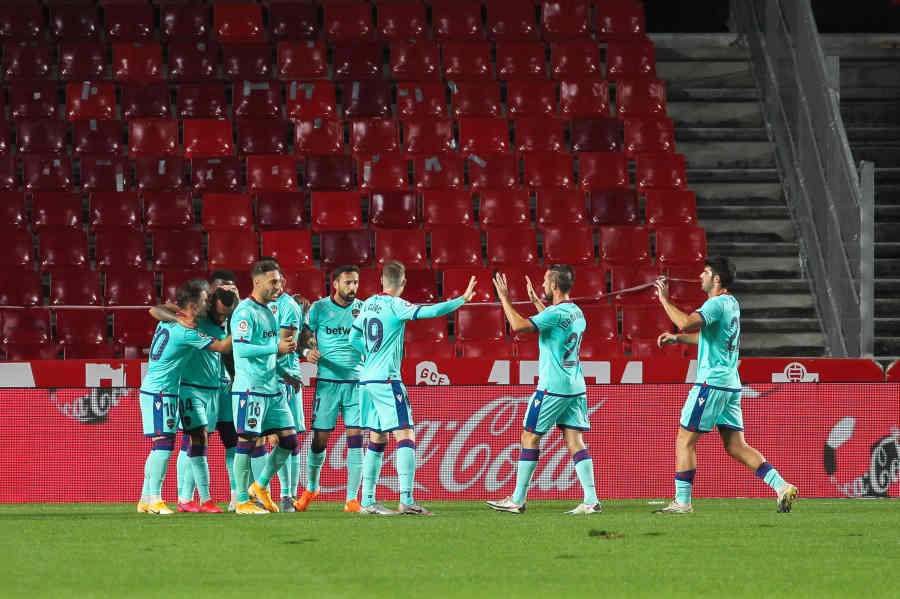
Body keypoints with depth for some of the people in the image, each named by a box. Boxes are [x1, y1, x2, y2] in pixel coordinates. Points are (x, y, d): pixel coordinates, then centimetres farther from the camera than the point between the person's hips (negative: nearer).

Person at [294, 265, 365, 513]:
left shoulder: (363, 309, 6)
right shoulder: (319, 308, 2)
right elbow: (305, 338, 6)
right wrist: (308, 351, -15)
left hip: (356, 381, 1)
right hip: (327, 381, -1)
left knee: (356, 437, -6)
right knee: (320, 438, 1)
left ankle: (352, 498, -2)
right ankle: (311, 487, 25)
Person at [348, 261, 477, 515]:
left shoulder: (369, 304, 12)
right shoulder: (395, 305, -10)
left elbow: (354, 337, 21)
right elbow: (430, 311, -21)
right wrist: (462, 300, -13)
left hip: (366, 380, 8)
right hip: (387, 380, -8)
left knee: (377, 439, 12)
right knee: (405, 435, -9)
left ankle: (367, 501, 12)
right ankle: (406, 500, -19)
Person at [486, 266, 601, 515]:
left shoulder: (556, 313, -16)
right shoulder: (577, 313, 12)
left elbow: (519, 325, -24)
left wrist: (504, 299, -13)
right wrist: (536, 300, 39)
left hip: (552, 387, -8)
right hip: (575, 388, 8)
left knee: (530, 437, 2)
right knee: (574, 440, 4)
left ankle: (517, 500, 7)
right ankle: (591, 500, -5)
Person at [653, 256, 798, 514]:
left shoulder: (716, 304, -13)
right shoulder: (731, 304, 16)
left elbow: (687, 322, -30)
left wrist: (665, 300, -17)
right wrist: (677, 338, 23)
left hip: (712, 383, -9)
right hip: (731, 384, 9)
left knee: (685, 440, -1)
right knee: (736, 447, 8)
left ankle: (682, 501, 0)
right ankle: (782, 486, -2)